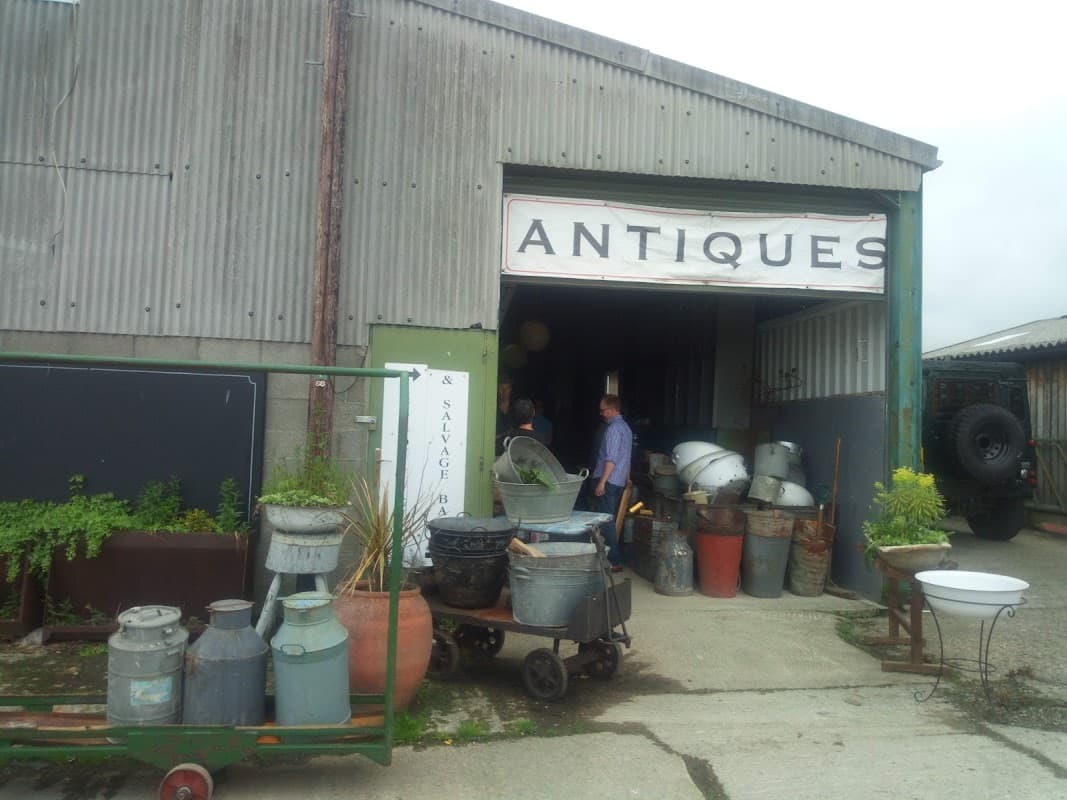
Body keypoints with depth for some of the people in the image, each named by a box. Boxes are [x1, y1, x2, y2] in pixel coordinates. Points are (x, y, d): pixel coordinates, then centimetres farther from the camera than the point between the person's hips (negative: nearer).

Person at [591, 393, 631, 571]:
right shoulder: (625, 427, 16)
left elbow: (611, 458, -21)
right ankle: (613, 557, 22)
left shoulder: (614, 428, -14)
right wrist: (627, 478, 26)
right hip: (620, 481, 10)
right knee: (609, 520, 16)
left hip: (608, 481, -10)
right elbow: (625, 458, 21)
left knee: (605, 521, -7)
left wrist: (602, 482, -23)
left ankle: (615, 561, -7)